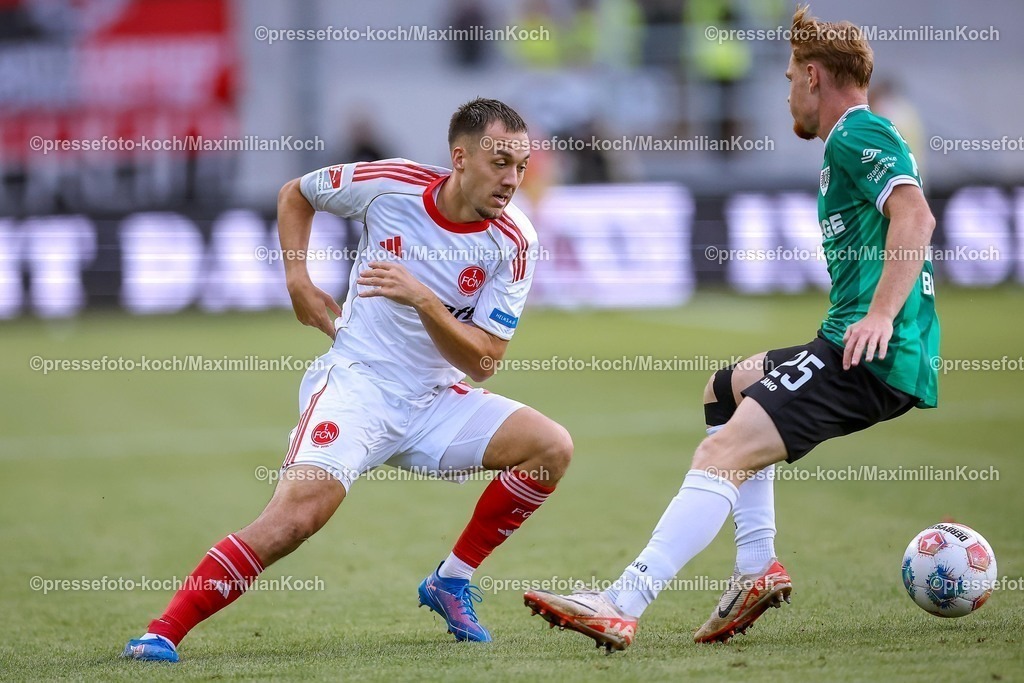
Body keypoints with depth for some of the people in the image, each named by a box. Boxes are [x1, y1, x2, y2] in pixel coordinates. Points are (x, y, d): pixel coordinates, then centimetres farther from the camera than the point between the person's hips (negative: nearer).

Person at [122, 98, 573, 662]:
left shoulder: (513, 242, -7)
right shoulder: (390, 184, -9)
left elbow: (482, 362, -11)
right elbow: (294, 194, 11)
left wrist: (422, 300, -25)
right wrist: (298, 281, 0)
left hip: (435, 402, 4)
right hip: (356, 383, -4)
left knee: (551, 446, -14)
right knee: (297, 514, -26)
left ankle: (451, 581, 1)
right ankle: (162, 633, -23)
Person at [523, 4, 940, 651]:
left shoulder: (855, 136, -7)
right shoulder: (870, 139, 25)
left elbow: (916, 215, -23)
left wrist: (882, 315, -28)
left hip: (873, 353, -11)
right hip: (867, 352, 11)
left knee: (726, 450, -23)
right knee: (726, 392, 29)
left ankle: (621, 606, -35)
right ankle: (758, 567, 13)